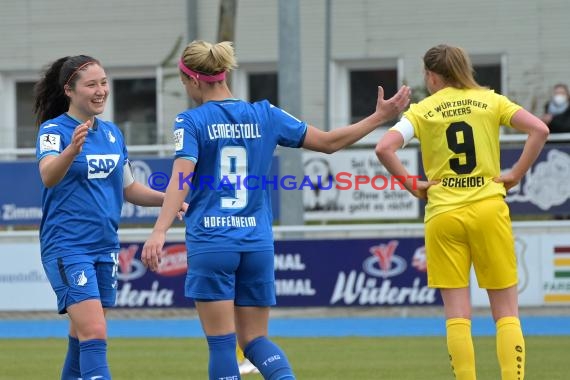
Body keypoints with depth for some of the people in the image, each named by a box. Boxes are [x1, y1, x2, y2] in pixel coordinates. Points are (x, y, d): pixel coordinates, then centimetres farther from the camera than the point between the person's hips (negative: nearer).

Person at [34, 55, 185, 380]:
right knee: (95, 334, -18)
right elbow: (49, 176, -30)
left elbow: (128, 188, 21)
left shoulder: (112, 133, 10)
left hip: (105, 246, 7)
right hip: (67, 246, -7)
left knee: (83, 336, 15)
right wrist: (72, 149, -50)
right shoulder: (53, 130, -11)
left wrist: (168, 199, 4)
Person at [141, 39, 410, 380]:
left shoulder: (191, 121, -5)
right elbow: (329, 142, 9)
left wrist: (159, 232, -29)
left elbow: (182, 178, -20)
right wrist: (379, 117, 19)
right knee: (255, 339, 12)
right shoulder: (264, 115, 6)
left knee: (222, 343, 1)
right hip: (257, 244, 4)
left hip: (211, 243, -4)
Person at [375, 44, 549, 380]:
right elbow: (539, 129, -6)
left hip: (443, 214, 0)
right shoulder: (489, 100, 6)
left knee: (457, 313, 2)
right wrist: (516, 175, 1)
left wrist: (411, 185, -2)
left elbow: (384, 148, -13)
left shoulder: (422, 111, 2)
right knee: (506, 310, 5)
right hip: (488, 208, 1)